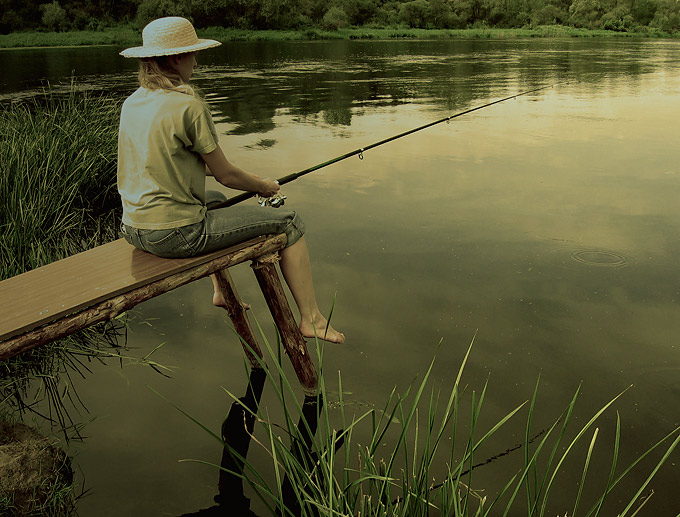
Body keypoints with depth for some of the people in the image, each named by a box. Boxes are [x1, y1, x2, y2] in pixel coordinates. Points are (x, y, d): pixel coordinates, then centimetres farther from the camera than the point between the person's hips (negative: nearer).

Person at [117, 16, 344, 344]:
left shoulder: (132, 103, 8)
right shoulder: (188, 106, -16)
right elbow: (225, 174, -9)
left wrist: (246, 178, 21)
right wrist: (263, 187, 12)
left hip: (135, 230, 9)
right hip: (175, 234, -9)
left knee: (214, 200, 39)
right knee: (289, 224, 4)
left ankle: (222, 291, 44)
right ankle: (311, 319, 10)